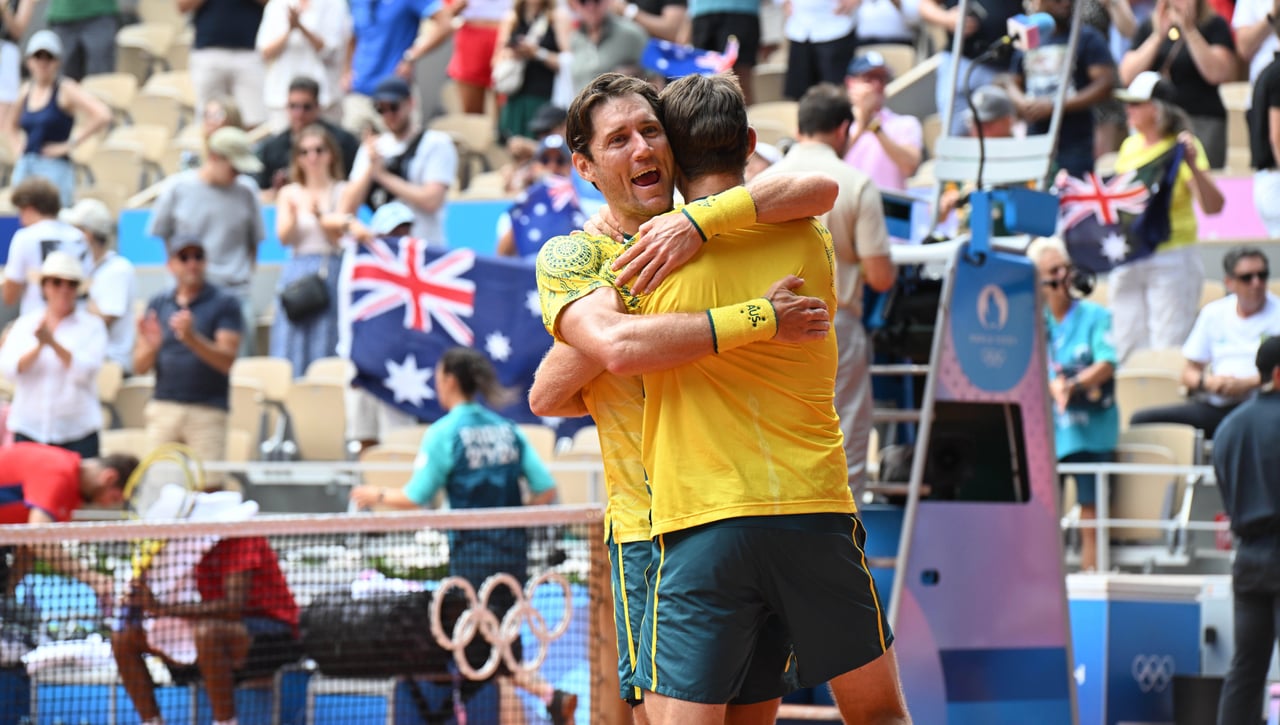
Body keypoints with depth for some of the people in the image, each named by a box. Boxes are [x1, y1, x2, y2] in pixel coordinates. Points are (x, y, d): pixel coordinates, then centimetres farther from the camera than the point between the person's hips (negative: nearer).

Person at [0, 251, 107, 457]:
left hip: (77, 430, -2)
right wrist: (39, 347, -21)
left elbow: (84, 372, -10)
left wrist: (53, 343, -23)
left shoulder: (92, 326, 3)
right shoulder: (25, 324, 9)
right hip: (29, 429, 2)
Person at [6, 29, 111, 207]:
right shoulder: (26, 91, 14)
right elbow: (13, 125, 34)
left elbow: (103, 115, -18)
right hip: (25, 170, 7)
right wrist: (18, 151, 16)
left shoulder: (66, 90, -5)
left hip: (54, 170, -7)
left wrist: (70, 144, -15)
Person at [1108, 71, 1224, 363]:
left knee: (1168, 351, -9)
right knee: (1128, 348, 5)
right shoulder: (1130, 146, 11)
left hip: (1172, 259, -6)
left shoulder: (1182, 148, -7)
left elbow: (1213, 206, -17)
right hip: (1126, 259, 6)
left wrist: (1194, 166, -29)